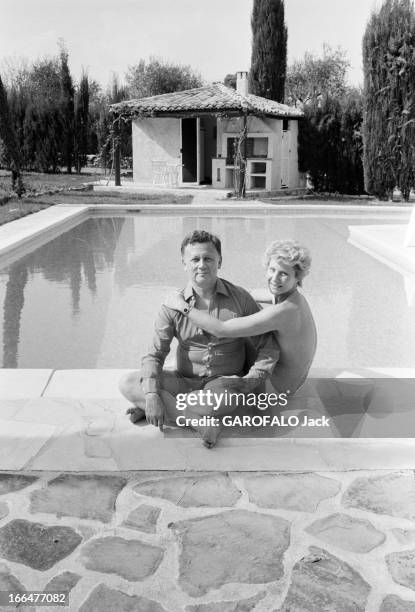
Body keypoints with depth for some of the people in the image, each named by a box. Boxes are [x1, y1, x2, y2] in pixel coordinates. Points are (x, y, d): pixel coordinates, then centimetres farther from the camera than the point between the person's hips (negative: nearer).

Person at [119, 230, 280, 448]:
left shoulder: (239, 298, -5)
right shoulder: (173, 306, -4)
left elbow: (268, 348, 0)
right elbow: (155, 355, -6)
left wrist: (250, 381, -14)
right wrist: (152, 395, -22)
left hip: (224, 382, -2)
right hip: (184, 381, 2)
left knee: (226, 398, -39)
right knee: (128, 384, -20)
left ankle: (156, 407, -19)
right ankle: (197, 419, -25)